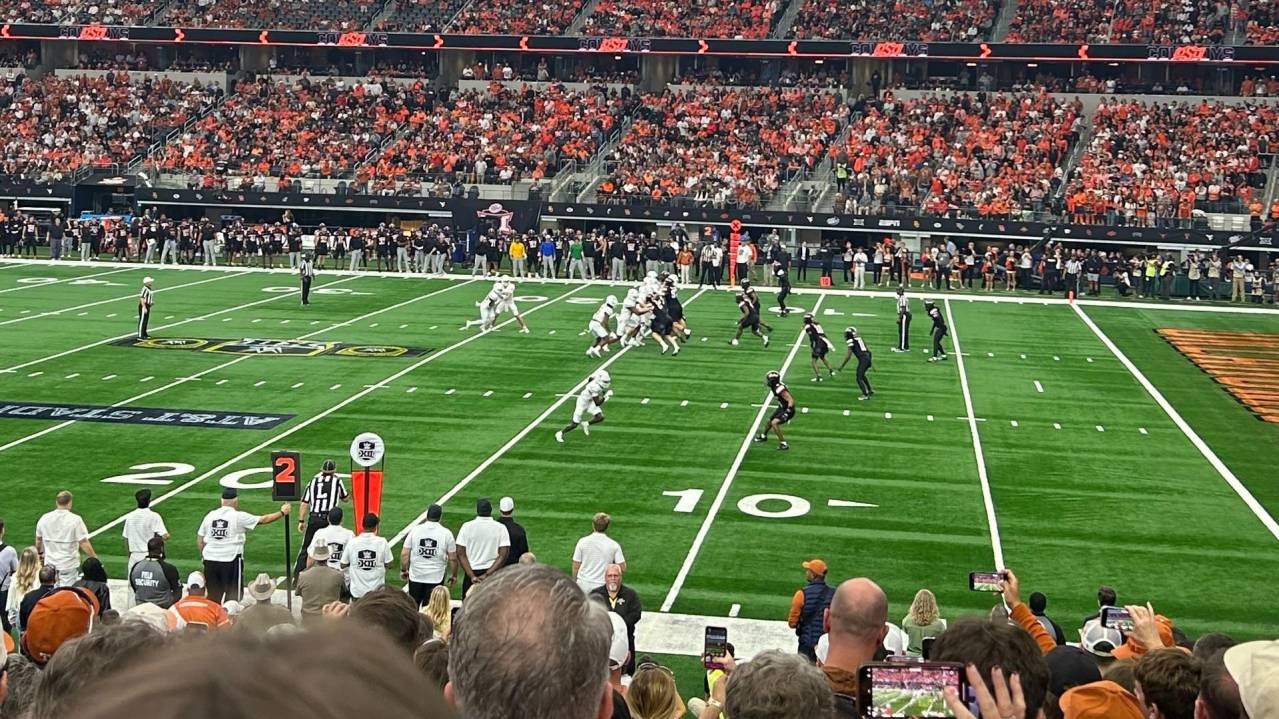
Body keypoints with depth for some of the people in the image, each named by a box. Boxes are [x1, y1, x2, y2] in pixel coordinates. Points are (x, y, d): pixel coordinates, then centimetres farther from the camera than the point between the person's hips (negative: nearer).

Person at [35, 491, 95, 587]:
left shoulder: (44, 518, 0)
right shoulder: (75, 519, -14)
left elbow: (38, 540, 14)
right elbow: (84, 543, -16)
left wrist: (40, 553, 33)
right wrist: (94, 557, -5)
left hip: (50, 564, 4)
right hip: (69, 565, -4)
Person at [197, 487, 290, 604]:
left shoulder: (210, 516, 6)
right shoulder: (239, 517, -5)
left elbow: (199, 540, 10)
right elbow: (264, 519, 3)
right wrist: (282, 513, 16)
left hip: (210, 560, 4)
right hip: (231, 560, -4)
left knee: (213, 597, 13)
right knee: (233, 597, 5)